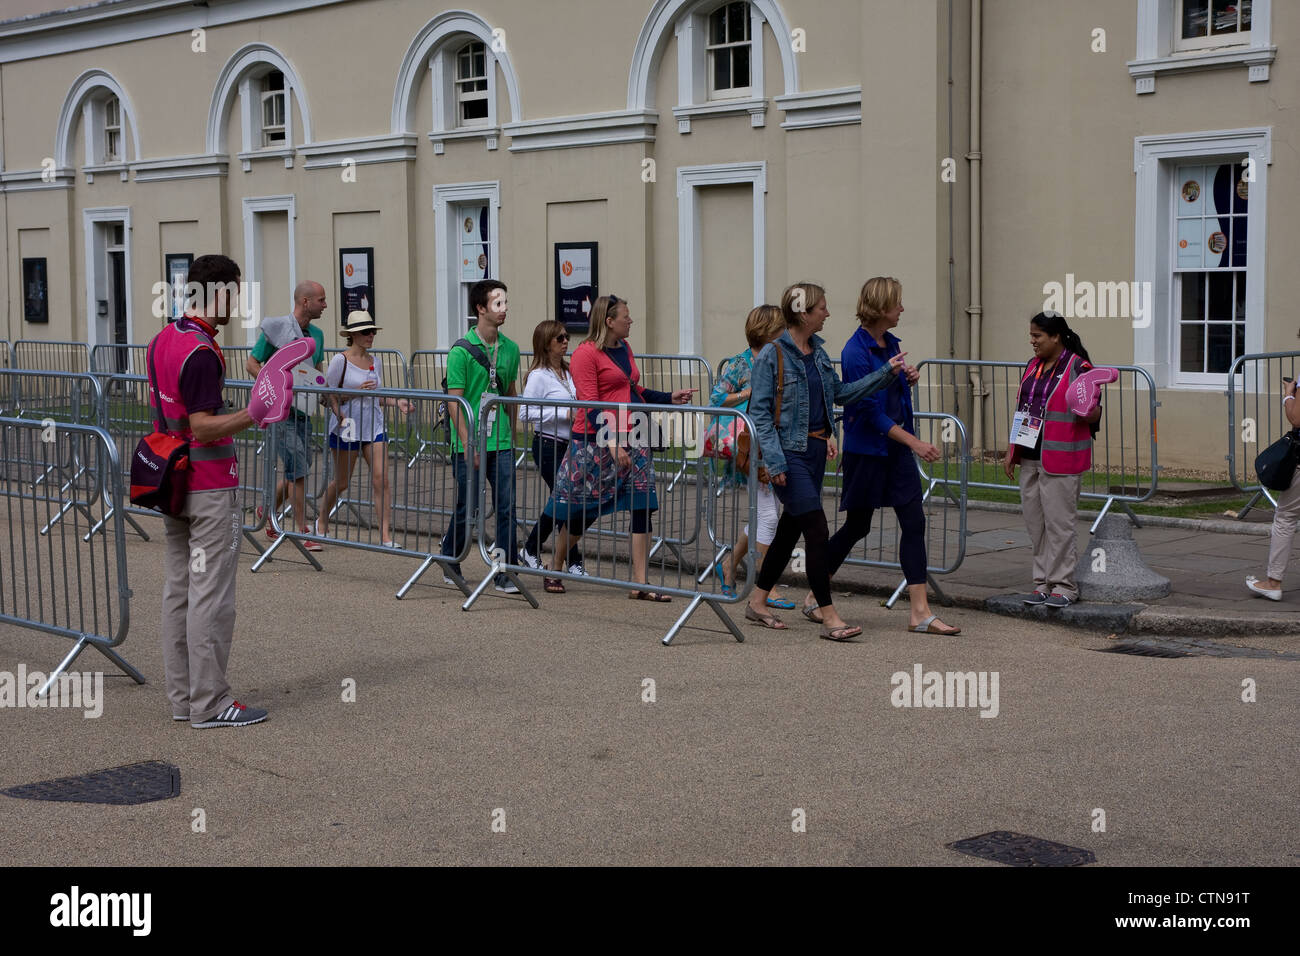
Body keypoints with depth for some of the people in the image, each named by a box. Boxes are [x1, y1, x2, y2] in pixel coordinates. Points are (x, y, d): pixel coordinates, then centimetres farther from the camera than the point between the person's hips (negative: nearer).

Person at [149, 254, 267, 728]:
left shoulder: (162, 338, 10)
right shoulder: (202, 352, -20)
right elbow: (203, 428, -23)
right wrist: (253, 414, -31)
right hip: (209, 486, -10)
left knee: (178, 589, 11)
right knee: (211, 594, -5)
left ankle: (183, 696, 18)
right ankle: (209, 702, -1)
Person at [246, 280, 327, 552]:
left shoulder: (316, 335, 10)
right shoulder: (276, 328, -10)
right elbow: (251, 364, -6)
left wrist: (318, 384, 4)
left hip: (303, 411, 7)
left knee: (300, 468, 13)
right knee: (298, 470, -9)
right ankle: (304, 532, -4)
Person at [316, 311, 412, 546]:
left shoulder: (374, 362, 10)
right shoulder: (340, 360, -8)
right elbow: (329, 396, -8)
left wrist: (396, 402, 1)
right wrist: (357, 390, -20)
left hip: (374, 427, 5)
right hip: (347, 428, -5)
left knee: (382, 480, -7)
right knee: (342, 482, 8)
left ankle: (385, 536, -7)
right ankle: (322, 520, 35)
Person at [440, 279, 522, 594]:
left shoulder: (510, 349, 8)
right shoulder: (461, 350, -9)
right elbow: (454, 402, -10)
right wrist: (468, 443, -16)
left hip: (501, 444, 4)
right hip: (470, 445, -4)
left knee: (507, 508, -1)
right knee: (467, 508, 4)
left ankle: (504, 575, 4)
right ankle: (450, 565, 25)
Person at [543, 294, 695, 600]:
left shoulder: (625, 349, 14)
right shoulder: (586, 354, -11)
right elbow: (589, 405, -16)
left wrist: (670, 397, 13)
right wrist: (611, 441, -24)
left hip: (631, 438, 7)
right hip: (595, 441, -7)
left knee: (643, 508, -2)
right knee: (583, 509, 4)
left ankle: (641, 583, -1)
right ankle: (555, 566, 28)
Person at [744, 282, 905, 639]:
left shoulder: (817, 351, 11)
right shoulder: (772, 355, -13)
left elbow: (840, 393, 20)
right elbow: (759, 412, -14)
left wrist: (886, 373, 13)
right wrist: (774, 461, -21)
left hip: (816, 449, 8)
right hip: (789, 453, -8)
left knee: (790, 528, 13)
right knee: (816, 529, -11)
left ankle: (757, 603, 27)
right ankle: (830, 617, -8)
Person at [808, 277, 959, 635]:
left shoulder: (890, 344, 9)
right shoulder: (856, 351, -16)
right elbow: (870, 409, -20)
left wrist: (908, 380, 1)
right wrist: (913, 441, -24)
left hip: (896, 448, 7)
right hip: (866, 450, -7)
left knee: (914, 522, -2)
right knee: (857, 526, 4)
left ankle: (921, 613, -2)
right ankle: (814, 596, 24)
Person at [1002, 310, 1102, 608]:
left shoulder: (1078, 368, -8)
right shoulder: (1033, 366, 14)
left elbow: (1093, 414, -7)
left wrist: (1089, 411, -31)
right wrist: (1011, 451, 18)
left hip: (1061, 461, -7)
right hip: (1030, 458, 7)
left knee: (1059, 522, -4)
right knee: (1035, 523, 9)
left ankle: (1064, 585, 3)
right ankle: (1043, 582, 17)